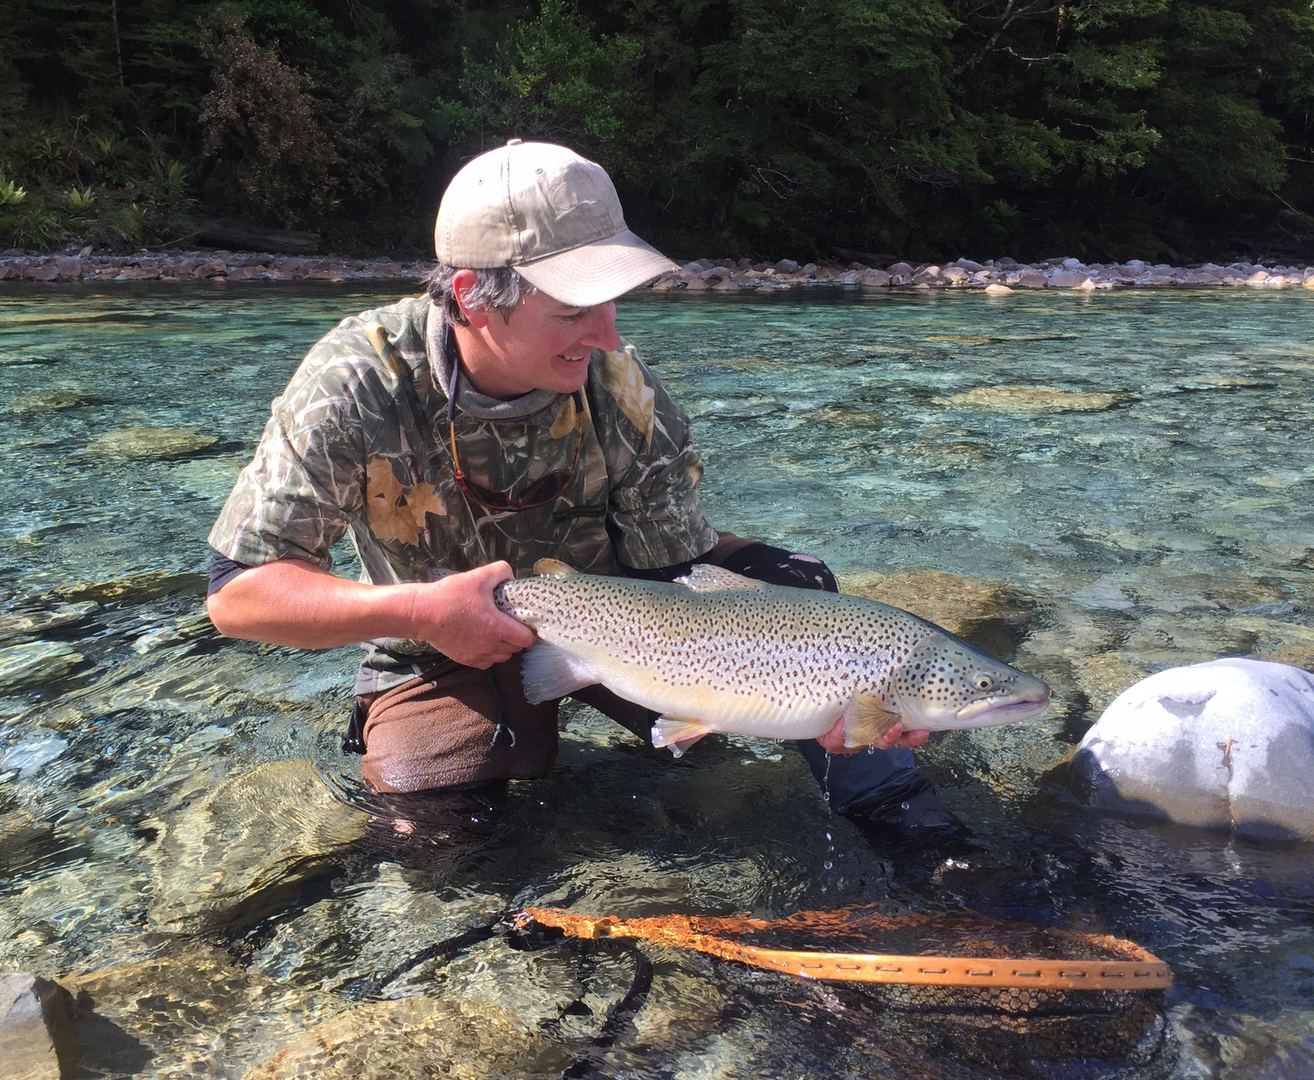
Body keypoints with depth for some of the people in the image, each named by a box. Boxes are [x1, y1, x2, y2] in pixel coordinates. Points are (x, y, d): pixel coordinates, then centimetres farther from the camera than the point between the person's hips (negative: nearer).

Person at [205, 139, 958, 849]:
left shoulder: (621, 387, -21)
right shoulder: (359, 383, -26)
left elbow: (680, 587, -17)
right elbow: (239, 591, -23)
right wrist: (415, 609, -39)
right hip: (441, 655, -1)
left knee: (793, 591, -18)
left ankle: (887, 803, 1)